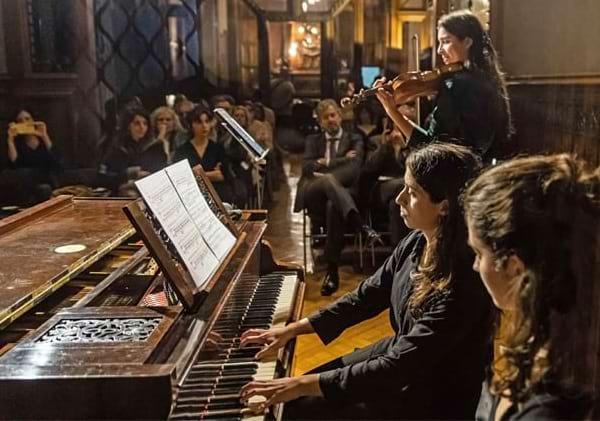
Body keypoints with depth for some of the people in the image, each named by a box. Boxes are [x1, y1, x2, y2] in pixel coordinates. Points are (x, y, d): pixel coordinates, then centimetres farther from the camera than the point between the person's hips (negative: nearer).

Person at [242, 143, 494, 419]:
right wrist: (292, 329, 1)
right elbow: (368, 295, 3)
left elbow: (396, 367, -32)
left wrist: (303, 384, -29)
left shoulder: (462, 285, -33)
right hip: (398, 353, 7)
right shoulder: (418, 243, -8)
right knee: (294, 395, 11)